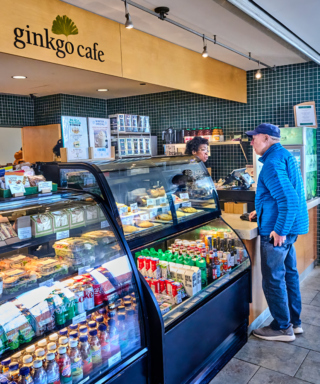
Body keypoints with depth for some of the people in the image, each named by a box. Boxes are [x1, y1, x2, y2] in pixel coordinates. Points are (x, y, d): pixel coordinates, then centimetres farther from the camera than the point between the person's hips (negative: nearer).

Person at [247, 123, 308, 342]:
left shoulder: (272, 163, -19)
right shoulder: (285, 156, 13)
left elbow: (289, 200, -27)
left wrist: (279, 231, -23)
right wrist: (261, 211, 22)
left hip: (277, 231, -10)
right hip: (289, 227, 10)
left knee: (273, 280, 2)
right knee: (289, 273, 18)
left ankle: (282, 328, 16)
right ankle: (294, 322, 31)